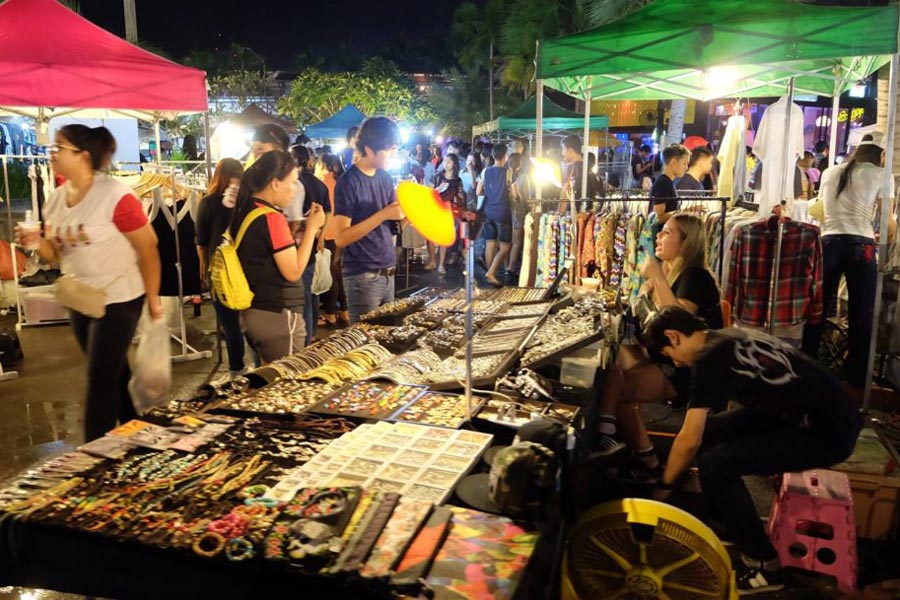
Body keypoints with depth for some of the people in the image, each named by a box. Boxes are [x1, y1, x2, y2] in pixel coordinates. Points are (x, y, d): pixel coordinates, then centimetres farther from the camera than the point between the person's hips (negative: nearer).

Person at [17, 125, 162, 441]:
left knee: (100, 381, -2)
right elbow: (58, 254, 11)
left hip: (118, 299, -7)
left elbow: (148, 248, -14)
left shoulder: (115, 196, -18)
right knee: (114, 374, 19)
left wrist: (153, 299, -10)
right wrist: (37, 243, -11)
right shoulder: (56, 198, 4)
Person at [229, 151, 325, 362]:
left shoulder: (244, 213, 8)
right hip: (277, 316, -9)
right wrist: (311, 228, -11)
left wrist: (294, 232, 10)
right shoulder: (272, 218, -18)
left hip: (254, 312, 9)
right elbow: (293, 272, -17)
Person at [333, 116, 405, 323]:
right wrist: (383, 214, -22)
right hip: (363, 277, -7)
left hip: (387, 273, 7)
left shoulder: (385, 177, 9)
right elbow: (341, 238, -18)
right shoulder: (348, 182, -13)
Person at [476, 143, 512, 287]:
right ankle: (491, 273, -11)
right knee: (505, 246, 1)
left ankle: (491, 274, 14)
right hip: (502, 212, -5)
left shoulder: (485, 172, 4)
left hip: (488, 212, 5)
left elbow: (479, 192, 7)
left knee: (490, 244, 10)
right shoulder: (507, 172, -9)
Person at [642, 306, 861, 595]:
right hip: (825, 413, 9)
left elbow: (689, 441, -15)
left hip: (828, 432, -9)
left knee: (715, 465, -16)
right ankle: (729, 525, 23)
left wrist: (664, 487, 0)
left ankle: (764, 566, 1)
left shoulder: (709, 359, -18)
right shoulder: (729, 338, 9)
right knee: (708, 432, 6)